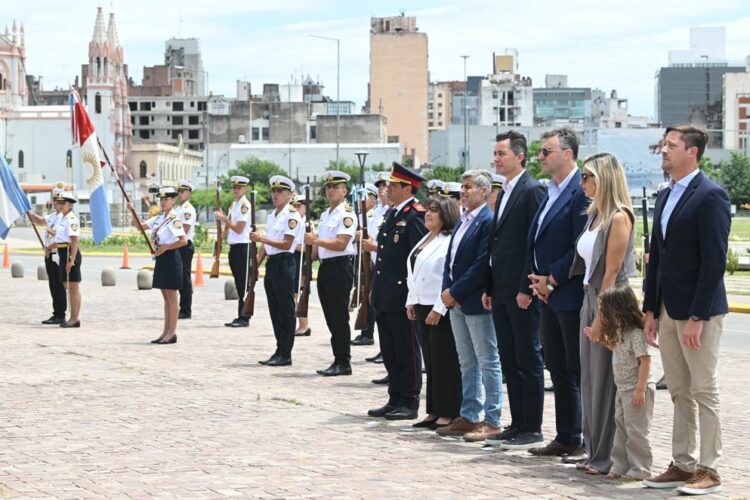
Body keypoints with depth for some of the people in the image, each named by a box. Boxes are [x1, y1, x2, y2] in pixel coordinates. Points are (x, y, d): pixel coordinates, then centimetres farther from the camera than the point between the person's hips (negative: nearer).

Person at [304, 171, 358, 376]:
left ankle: (343, 363, -1)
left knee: (339, 317, -6)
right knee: (331, 317, 10)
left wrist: (316, 240, -26)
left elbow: (340, 244, -20)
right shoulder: (325, 214, 18)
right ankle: (338, 360, 15)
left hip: (340, 267, -9)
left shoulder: (347, 214, -10)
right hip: (325, 267, 9)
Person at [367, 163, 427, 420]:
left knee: (407, 351, -1)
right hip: (385, 297, 9)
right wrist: (375, 288, 18)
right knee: (389, 351, 13)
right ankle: (395, 400, 20)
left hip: (402, 295, -9)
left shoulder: (415, 216, -13)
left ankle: (409, 403, 5)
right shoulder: (392, 214, 15)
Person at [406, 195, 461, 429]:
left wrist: (438, 309, -21)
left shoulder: (449, 242, -14)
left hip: (440, 310, -9)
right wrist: (411, 302, 13)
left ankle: (448, 414, 2)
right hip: (422, 307, 9)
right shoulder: (424, 241, 16)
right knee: (430, 363, 12)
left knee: (445, 362, -3)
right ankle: (434, 412, 18)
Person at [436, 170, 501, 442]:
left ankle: (492, 421, 0)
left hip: (476, 302, -9)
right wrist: (447, 290, 3)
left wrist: (455, 291, -16)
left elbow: (482, 265, -19)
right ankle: (468, 417, 19)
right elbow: (450, 258, 17)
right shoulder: (462, 221, 15)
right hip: (456, 301, 9)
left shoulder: (488, 221, -14)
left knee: (488, 362, -3)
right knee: (467, 362, 13)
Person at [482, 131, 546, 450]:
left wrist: (526, 289, -19)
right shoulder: (504, 194, 17)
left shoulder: (532, 191, -11)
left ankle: (532, 429, 2)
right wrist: (489, 288, 15)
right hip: (502, 292, 9)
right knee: (509, 361, 11)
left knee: (528, 361, -3)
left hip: (521, 293, -9)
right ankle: (517, 424, 17)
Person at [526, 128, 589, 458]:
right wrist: (537, 279, 5)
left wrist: (551, 281, -14)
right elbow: (536, 242, 19)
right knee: (558, 369, 13)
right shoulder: (551, 192, 15)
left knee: (578, 371, -4)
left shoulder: (581, 192, -14)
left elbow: (582, 248, -19)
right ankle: (565, 438, 20)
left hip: (571, 295, -9)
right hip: (548, 295, 9)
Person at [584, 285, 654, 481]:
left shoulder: (636, 333, -21)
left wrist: (640, 389, -25)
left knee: (636, 431, -3)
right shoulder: (621, 331, 8)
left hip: (636, 389, -10)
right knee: (621, 428, 14)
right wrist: (600, 339, 15)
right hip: (622, 388, 10)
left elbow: (645, 360, -23)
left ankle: (640, 469, 5)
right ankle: (620, 465, 21)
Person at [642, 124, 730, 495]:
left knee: (704, 392, -1)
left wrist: (697, 317, -20)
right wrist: (650, 310, 12)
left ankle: (708, 470, 4)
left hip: (698, 312, -8)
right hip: (668, 311, 8)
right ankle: (682, 464, 18)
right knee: (679, 392, 12)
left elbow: (714, 260, -17)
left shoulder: (710, 197, -12)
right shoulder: (665, 197, 14)